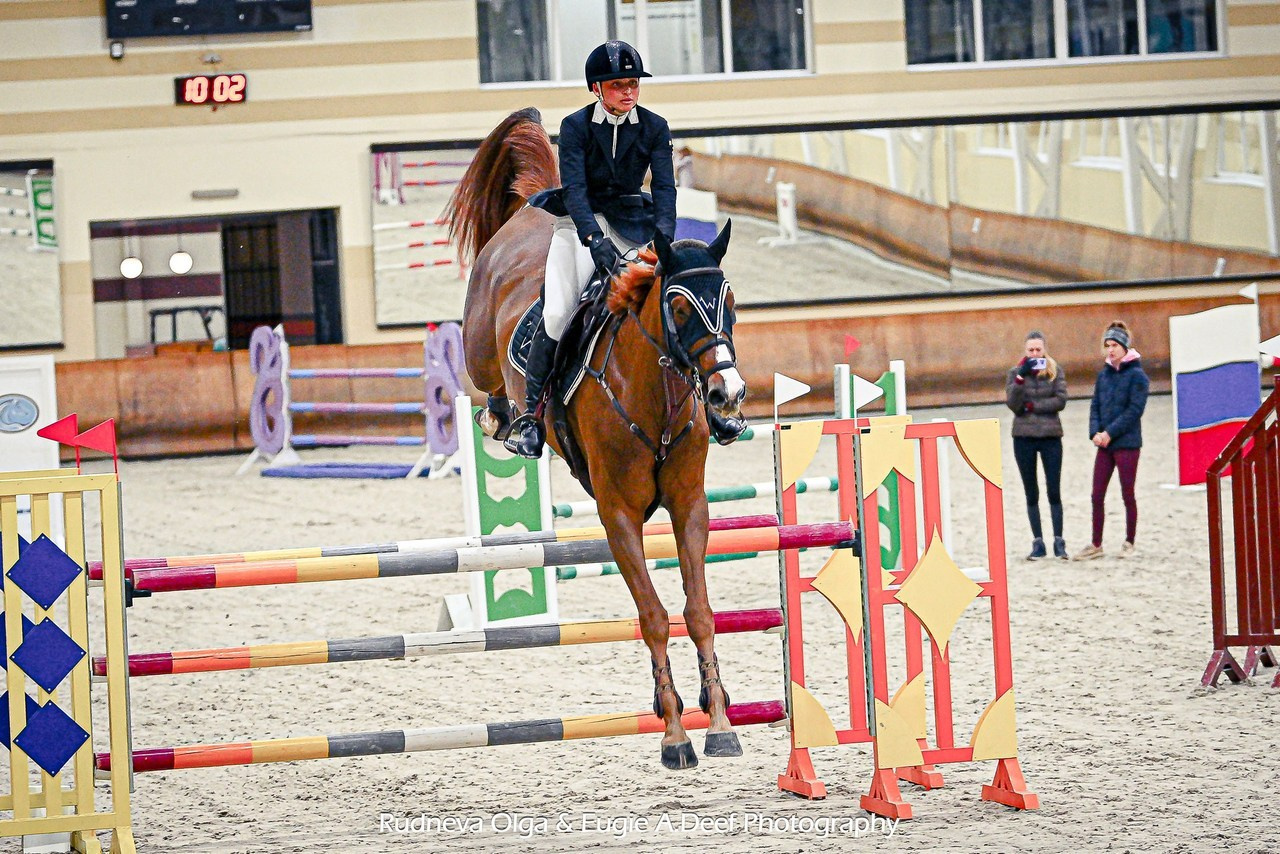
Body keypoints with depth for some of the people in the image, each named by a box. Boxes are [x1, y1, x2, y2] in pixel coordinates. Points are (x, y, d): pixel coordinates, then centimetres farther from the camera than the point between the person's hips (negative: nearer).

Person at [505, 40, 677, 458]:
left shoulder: (654, 127, -1)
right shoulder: (576, 126, -8)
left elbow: (664, 187, -9)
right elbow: (574, 187, -18)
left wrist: (664, 239, -26)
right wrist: (594, 239, -34)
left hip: (632, 219, 2)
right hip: (581, 220, -2)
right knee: (557, 313, -19)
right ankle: (532, 412, -11)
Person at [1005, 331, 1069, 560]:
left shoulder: (1056, 371, 2)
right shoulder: (1015, 372, 3)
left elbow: (1060, 401, -9)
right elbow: (1013, 404, -9)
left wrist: (1031, 406, -13)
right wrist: (1021, 377, -19)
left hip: (1051, 436, -1)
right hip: (1024, 437, 1)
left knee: (1054, 491, -2)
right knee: (1031, 494, 5)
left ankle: (1059, 541, 2)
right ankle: (1038, 543, 9)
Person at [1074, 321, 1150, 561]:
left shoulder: (1137, 376, -8)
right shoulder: (1103, 375, 11)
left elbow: (1134, 410, -14)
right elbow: (1095, 405, 11)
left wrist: (1110, 433, -17)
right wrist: (1095, 432, -6)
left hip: (1127, 443, -6)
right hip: (1104, 444, 6)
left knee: (1128, 495, 3)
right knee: (1097, 495, 4)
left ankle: (1129, 543, 14)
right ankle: (1096, 545, 10)